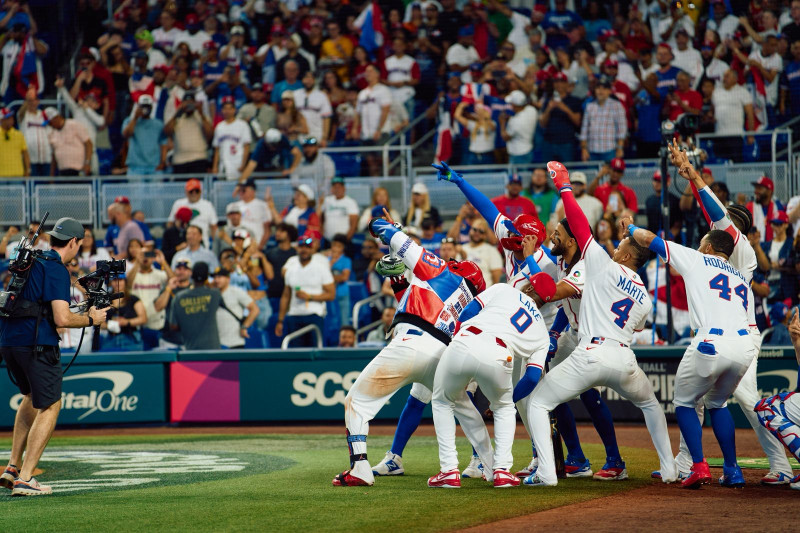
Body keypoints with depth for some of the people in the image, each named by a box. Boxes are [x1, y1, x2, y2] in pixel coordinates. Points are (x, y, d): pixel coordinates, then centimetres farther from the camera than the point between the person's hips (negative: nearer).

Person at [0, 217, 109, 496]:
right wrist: (91, 319, -1)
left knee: (32, 397, 27)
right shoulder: (56, 270, -10)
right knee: (50, 406, 0)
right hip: (37, 344, -9)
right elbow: (62, 319, -19)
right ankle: (24, 479, -8)